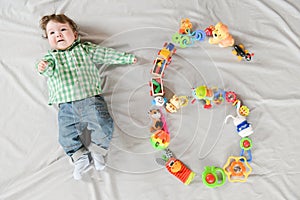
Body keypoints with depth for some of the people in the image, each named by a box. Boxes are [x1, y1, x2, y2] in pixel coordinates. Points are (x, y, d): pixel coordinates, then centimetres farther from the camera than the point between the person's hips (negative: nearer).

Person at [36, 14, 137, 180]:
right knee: (66, 136, -6)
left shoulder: (85, 49, 17)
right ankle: (80, 157, 14)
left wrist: (127, 57, 15)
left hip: (91, 99, -1)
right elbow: (49, 71, -5)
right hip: (66, 106, 1)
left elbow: (107, 54, 17)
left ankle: (97, 149, 11)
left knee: (103, 127, -15)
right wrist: (43, 67, -30)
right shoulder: (50, 57, 16)